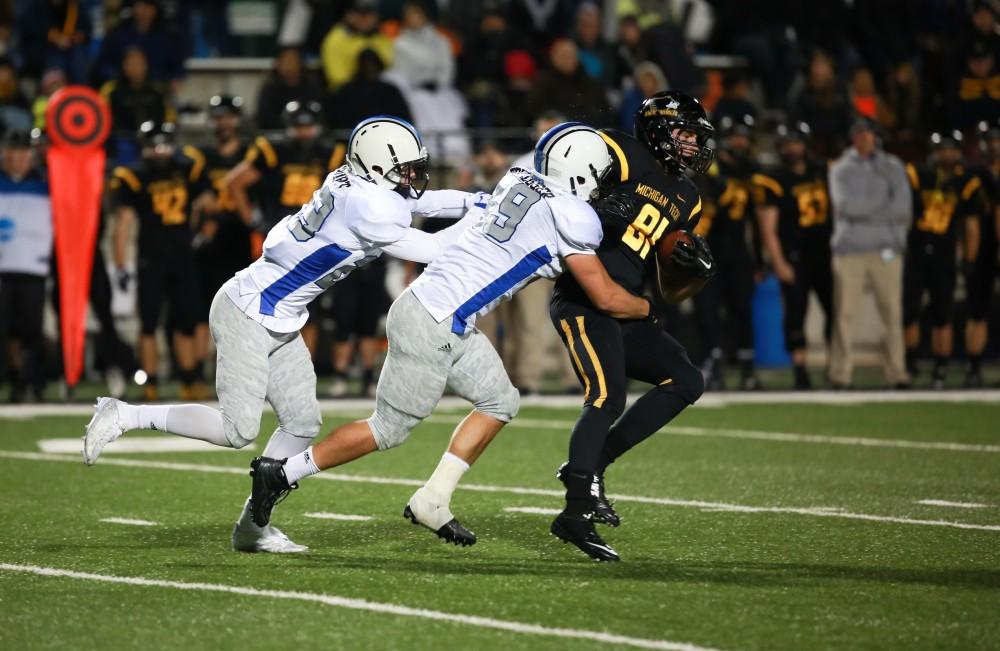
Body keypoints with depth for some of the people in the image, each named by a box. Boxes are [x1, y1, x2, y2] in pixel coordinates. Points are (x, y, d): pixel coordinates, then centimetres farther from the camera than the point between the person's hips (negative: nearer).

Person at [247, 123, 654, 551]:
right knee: (389, 428, 3)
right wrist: (650, 309, 9)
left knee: (500, 402, 15)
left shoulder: (518, 181, 8)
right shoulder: (570, 215, -15)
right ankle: (280, 474, 10)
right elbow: (606, 298, -9)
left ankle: (432, 501, 14)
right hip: (432, 327, -9)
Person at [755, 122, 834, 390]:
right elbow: (768, 227, -7)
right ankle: (800, 369, -6)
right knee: (796, 310, -9)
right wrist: (779, 263, -13)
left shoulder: (822, 172, 9)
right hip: (794, 255, -5)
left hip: (824, 252, 5)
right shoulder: (773, 180, -5)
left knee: (835, 309, 6)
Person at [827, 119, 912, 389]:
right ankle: (840, 374, -3)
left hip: (886, 248, 1)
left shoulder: (893, 167, 12)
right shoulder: (840, 169, 10)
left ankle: (897, 372, -3)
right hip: (850, 249, -1)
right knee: (845, 313, -5)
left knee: (892, 312, -5)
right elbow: (845, 204, -7)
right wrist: (884, 204, -3)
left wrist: (864, 211, -4)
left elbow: (903, 209, 0)